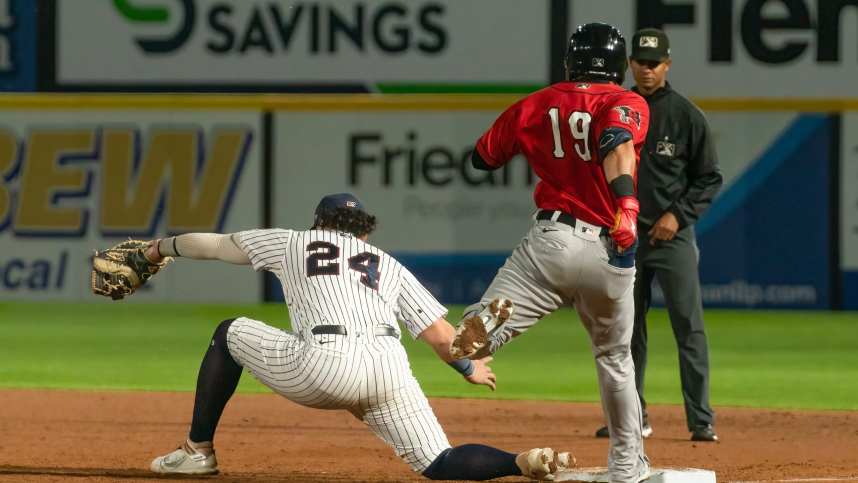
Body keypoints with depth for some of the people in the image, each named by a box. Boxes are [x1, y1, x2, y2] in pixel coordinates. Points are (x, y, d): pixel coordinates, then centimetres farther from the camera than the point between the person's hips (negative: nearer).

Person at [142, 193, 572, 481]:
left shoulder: (295, 242, 28)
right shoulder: (390, 266, 31)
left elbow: (213, 245, 39)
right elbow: (441, 336, 22)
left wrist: (163, 248, 59)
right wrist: (470, 369, 43)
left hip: (323, 364, -2)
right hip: (388, 367, 2)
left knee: (229, 334, 24)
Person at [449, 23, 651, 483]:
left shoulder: (536, 105, 12)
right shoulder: (627, 104, 4)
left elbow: (481, 157, 22)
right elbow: (617, 144, -19)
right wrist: (626, 206, -31)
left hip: (551, 239, 0)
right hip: (610, 251, 0)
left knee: (473, 337, -18)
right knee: (615, 359, 24)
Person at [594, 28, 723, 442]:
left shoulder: (686, 115, -1)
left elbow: (710, 178, 1)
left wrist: (678, 214, -10)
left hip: (672, 234, -3)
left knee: (689, 327, -8)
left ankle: (701, 420, -8)